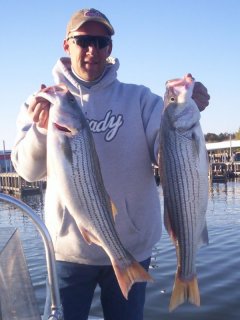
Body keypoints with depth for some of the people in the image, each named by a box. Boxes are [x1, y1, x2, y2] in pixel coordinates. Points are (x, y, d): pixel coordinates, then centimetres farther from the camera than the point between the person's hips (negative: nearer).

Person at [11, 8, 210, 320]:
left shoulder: (139, 98, 0)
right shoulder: (44, 101, 2)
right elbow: (28, 170, -11)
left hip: (132, 247, 1)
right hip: (69, 247, 0)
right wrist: (42, 129, -31)